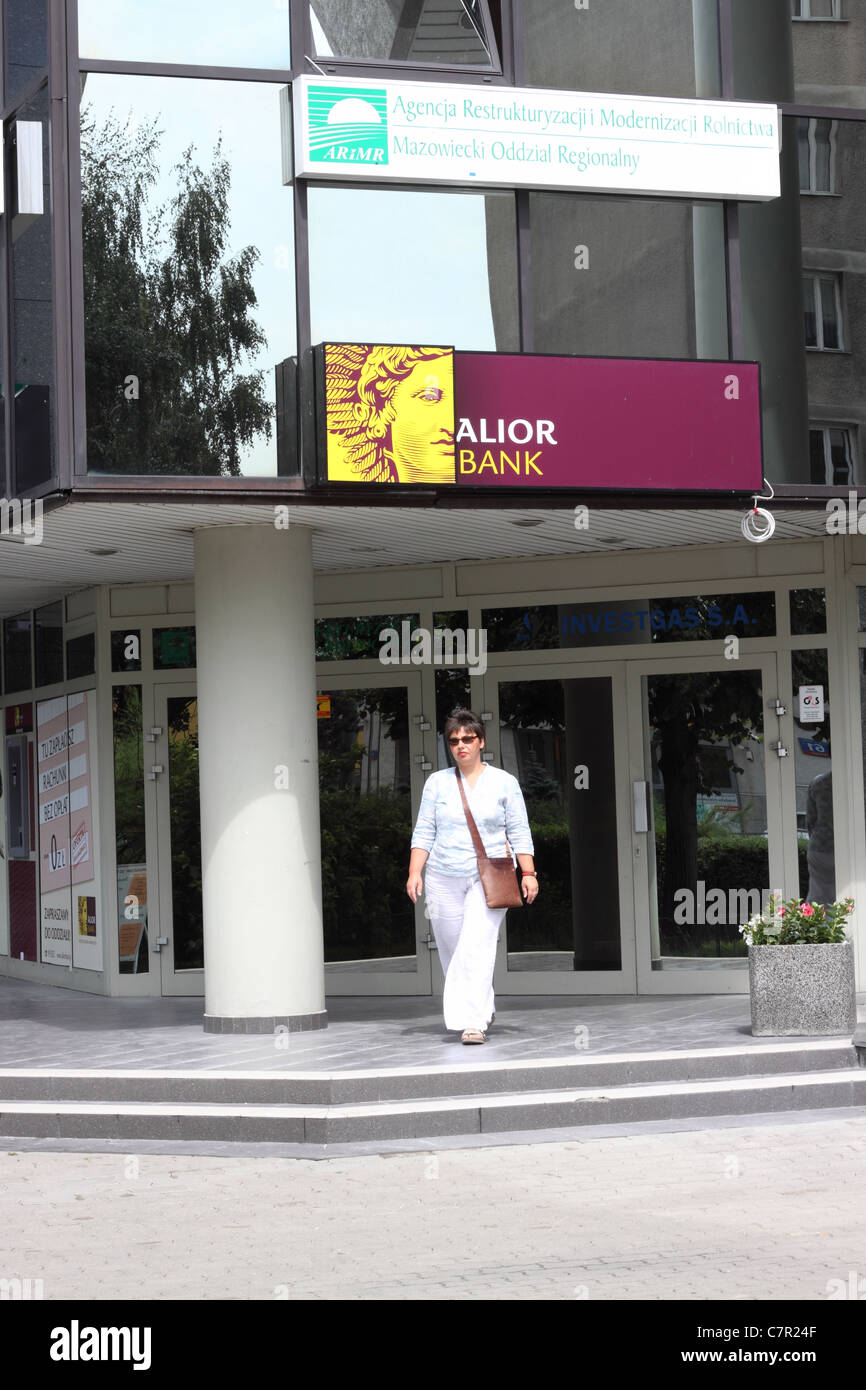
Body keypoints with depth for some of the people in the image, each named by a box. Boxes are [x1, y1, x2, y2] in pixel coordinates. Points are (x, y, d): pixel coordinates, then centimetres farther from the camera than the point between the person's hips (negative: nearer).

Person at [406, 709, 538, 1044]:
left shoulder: (504, 783, 4)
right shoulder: (437, 782, 8)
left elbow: (519, 833, 4)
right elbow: (424, 832, 7)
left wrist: (528, 872, -6)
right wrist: (414, 872, -3)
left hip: (489, 877, -3)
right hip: (444, 879, 3)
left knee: (477, 946, -17)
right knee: (452, 950, 7)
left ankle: (473, 1023, -21)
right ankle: (482, 1009, 28)